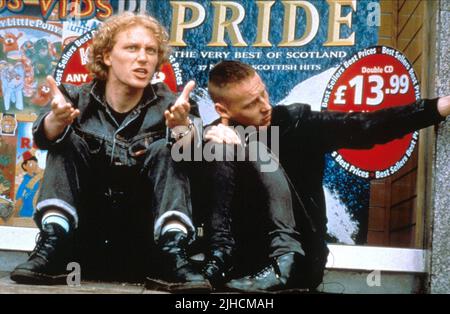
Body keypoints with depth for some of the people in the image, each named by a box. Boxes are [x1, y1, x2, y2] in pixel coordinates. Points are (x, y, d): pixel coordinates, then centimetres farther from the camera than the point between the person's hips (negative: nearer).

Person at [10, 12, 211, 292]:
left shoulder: (166, 105, -3)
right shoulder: (79, 99, -1)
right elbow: (46, 138, -21)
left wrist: (182, 126, -46)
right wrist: (57, 118, -45)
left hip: (143, 237, 0)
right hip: (84, 235, 1)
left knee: (164, 150, -18)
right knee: (67, 141, -14)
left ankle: (173, 252, -29)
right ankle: (54, 243, -25)